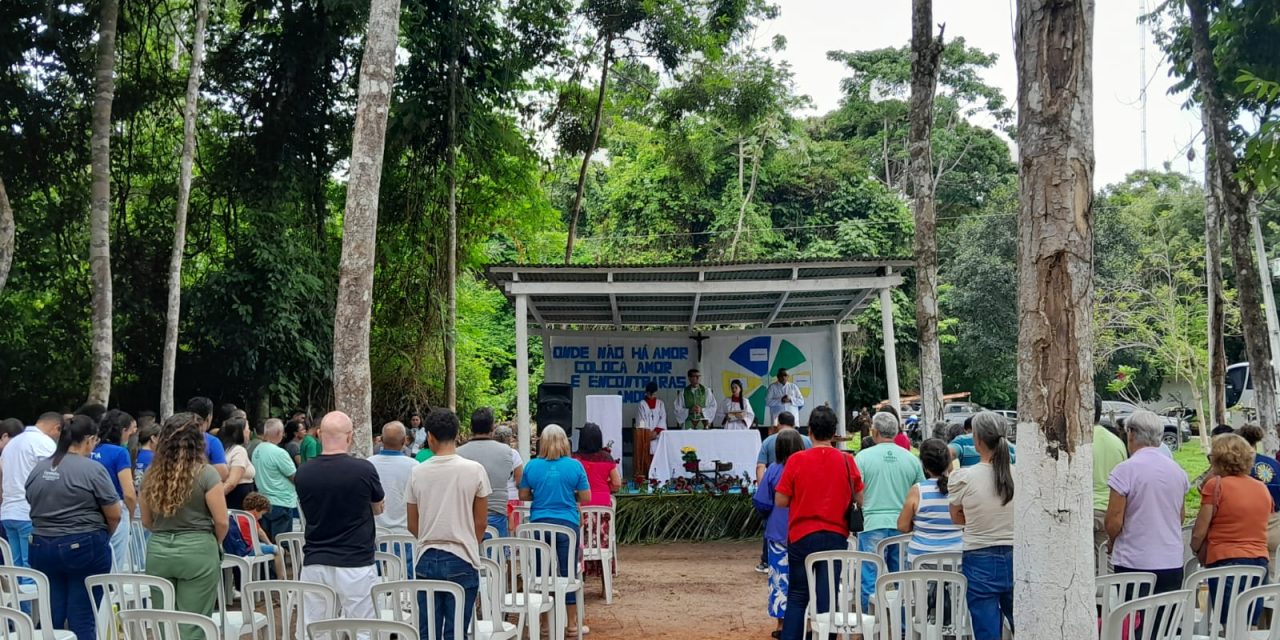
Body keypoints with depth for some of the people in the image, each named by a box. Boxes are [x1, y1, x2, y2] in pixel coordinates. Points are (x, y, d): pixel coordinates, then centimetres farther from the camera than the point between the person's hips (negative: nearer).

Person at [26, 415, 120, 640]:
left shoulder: (38, 469, 7)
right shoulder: (93, 469, -12)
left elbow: (34, 506, 15)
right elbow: (114, 515, -10)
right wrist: (102, 535, 8)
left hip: (42, 547, 6)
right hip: (84, 547, -5)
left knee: (51, 616, 11)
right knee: (82, 617, 1)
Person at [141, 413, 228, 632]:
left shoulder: (152, 474, 4)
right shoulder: (205, 473, -11)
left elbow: (146, 521, 13)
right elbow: (221, 522, -9)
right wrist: (213, 544, 10)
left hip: (158, 552, 4)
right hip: (197, 552, -4)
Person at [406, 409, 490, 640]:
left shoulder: (417, 472, -1)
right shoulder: (474, 470, -7)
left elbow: (412, 525, 7)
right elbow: (480, 522, 1)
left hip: (427, 560, 2)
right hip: (462, 561, -2)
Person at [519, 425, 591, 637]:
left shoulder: (532, 466, -1)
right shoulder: (575, 466, -5)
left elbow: (523, 495, 5)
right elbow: (585, 498, -1)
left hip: (539, 523, 2)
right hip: (567, 524, -2)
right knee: (568, 572, 4)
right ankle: (572, 624, 11)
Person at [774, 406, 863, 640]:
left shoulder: (796, 460, -8)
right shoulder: (847, 461, -4)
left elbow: (780, 501, -6)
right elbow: (861, 499, 1)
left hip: (801, 535, -1)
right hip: (835, 536, 1)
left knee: (797, 595, 9)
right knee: (827, 596, 5)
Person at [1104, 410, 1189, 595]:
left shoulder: (1125, 470, -12)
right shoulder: (1178, 470, 8)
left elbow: (1114, 522, -12)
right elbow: (1181, 515, 19)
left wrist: (1113, 544, 7)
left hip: (1135, 563, -5)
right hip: (1173, 563, 6)